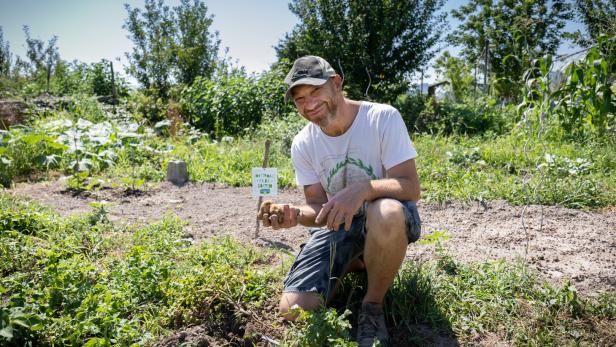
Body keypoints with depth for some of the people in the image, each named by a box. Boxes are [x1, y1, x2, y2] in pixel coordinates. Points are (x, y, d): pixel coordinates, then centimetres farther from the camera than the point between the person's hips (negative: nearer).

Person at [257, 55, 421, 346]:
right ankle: (354, 263, 16)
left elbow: (411, 187, -23)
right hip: (337, 225, 4)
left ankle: (373, 307, -13)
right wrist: (296, 215, -26)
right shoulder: (302, 145, -5)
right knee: (293, 310, -13)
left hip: (387, 221, -3)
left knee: (387, 213, -43)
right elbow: (319, 207, -3)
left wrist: (363, 188, -42)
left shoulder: (383, 118, -17)